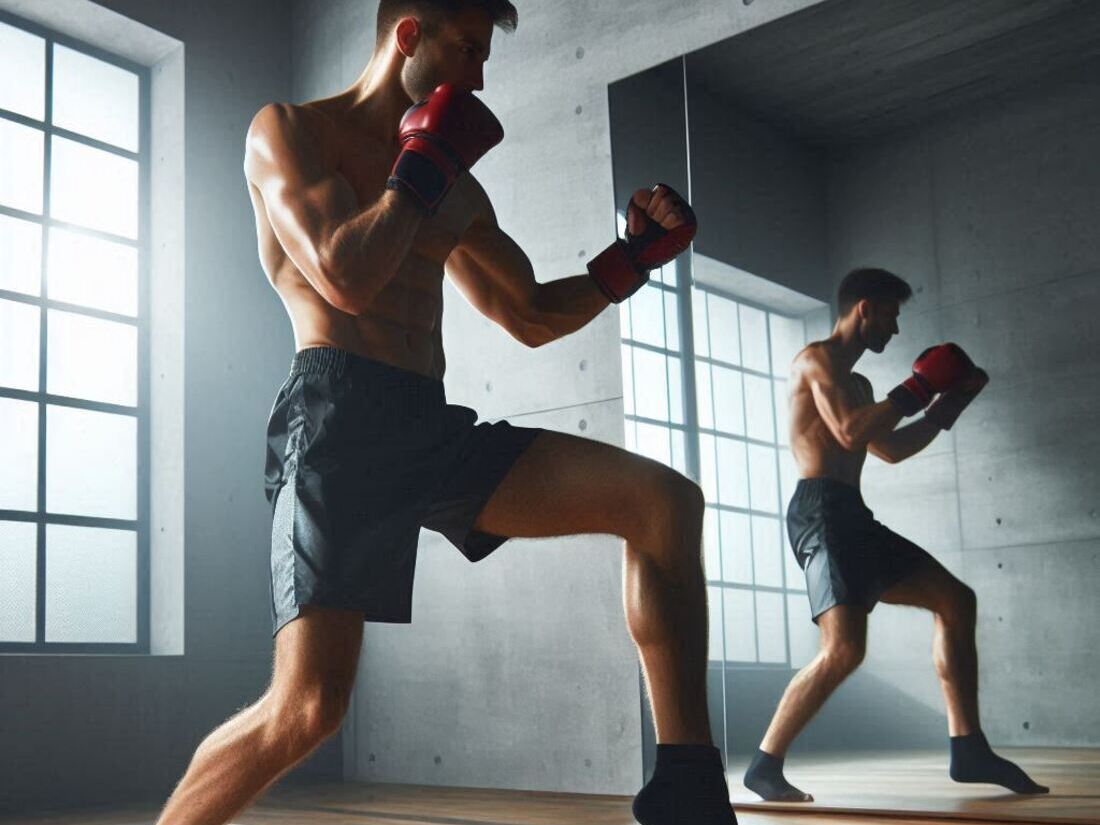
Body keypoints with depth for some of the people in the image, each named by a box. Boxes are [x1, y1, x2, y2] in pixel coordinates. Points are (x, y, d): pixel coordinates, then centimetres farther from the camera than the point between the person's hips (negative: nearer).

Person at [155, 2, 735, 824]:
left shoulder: (453, 186, 22)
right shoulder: (289, 131, 3)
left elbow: (531, 317, 27)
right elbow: (348, 280, -14)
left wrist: (635, 256, 15)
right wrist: (427, 161, -3)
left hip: (433, 428, 7)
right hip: (340, 420, -7)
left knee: (666, 499, -5)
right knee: (309, 705, -19)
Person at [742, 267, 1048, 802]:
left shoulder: (855, 382, 27)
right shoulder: (817, 359, -3)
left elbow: (890, 449, 33)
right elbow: (849, 432, -18)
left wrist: (950, 404, 29)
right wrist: (917, 390, -8)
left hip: (851, 517, 10)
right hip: (821, 511, -10)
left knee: (955, 600, 11)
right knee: (844, 649, -24)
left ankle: (968, 751, 12)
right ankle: (765, 766, -12)